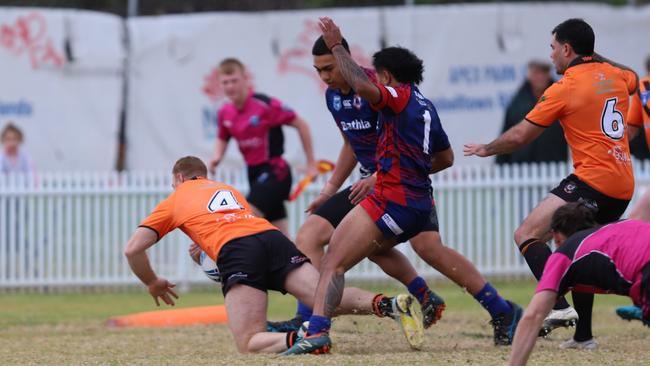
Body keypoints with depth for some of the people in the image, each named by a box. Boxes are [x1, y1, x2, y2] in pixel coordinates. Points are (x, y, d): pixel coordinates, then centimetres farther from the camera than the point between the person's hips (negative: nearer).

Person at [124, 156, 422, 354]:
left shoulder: (174, 200, 27)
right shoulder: (227, 189, 39)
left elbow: (132, 249, 22)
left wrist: (153, 283, 38)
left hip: (235, 252, -4)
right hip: (273, 237, 4)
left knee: (248, 343, -7)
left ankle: (299, 340, -39)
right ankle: (388, 305, -37)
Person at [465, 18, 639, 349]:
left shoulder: (566, 88, -7)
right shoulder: (614, 75, 12)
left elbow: (520, 136, -1)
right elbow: (633, 80, 40)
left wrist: (486, 149, 15)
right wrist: (598, 58, 40)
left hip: (593, 179, -8)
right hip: (623, 185, 8)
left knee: (526, 235, -10)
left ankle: (559, 306, -27)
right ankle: (583, 334, 18)